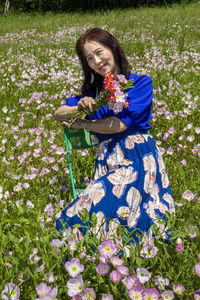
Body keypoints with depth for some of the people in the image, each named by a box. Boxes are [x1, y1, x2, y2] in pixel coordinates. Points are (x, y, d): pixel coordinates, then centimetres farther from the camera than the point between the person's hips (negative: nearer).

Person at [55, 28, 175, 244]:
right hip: (106, 161, 5)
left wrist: (82, 124, 2)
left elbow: (120, 123, -8)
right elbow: (58, 115, 19)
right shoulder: (94, 90, 19)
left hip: (137, 157, -5)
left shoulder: (141, 83, 3)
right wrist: (80, 106, -3)